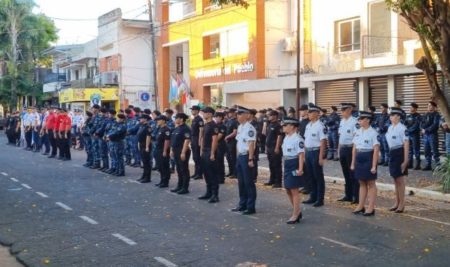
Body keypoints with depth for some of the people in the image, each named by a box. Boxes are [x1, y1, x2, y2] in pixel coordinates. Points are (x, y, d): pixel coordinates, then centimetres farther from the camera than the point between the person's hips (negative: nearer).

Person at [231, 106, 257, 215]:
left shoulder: (249, 128, -16)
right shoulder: (240, 127, 11)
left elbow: (251, 145, -18)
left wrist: (250, 159, -20)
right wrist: (238, 157, 17)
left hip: (246, 157, -9)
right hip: (240, 156, 9)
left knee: (249, 182, -1)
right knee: (241, 182, 15)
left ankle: (251, 207, 8)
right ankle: (242, 205, 27)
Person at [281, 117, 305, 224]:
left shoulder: (298, 139, -17)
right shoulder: (286, 138, 11)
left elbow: (301, 154, -20)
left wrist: (300, 168, -25)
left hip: (294, 165, -9)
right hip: (287, 165, 9)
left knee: (294, 190, 0)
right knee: (288, 190, 14)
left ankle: (295, 215, 11)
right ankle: (297, 211, 29)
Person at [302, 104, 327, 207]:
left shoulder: (320, 126, -14)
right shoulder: (308, 125, 11)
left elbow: (323, 142, -16)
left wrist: (321, 157, -19)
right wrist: (304, 154, 14)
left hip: (316, 152, -8)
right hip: (308, 152, 8)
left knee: (318, 177, 1)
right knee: (311, 176, 15)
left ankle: (320, 199, 9)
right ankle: (313, 197, 26)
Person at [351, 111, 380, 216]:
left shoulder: (373, 133, -12)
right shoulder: (358, 132, 8)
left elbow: (376, 150, -15)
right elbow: (354, 148, 12)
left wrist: (374, 166, -18)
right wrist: (353, 163, 11)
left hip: (368, 158, -6)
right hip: (359, 159, 6)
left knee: (371, 184, 4)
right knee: (362, 183, 14)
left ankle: (371, 208, 10)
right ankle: (361, 206, 22)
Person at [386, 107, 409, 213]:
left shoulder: (402, 128, -14)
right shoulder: (390, 128, 9)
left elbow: (406, 145, -15)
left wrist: (405, 161, -18)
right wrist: (391, 154, 16)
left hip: (399, 153, -8)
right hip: (392, 153, 8)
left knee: (400, 180, 0)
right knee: (395, 180, 14)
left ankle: (401, 204, 10)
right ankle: (397, 203, 23)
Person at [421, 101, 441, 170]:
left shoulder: (436, 115, -4)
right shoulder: (426, 115, 17)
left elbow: (435, 125, -14)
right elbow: (422, 124, 12)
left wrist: (427, 130, -15)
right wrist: (423, 129, -7)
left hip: (433, 134, -7)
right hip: (425, 135, 7)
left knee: (434, 151, -7)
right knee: (427, 151, 9)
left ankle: (438, 165, -2)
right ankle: (428, 165, 15)